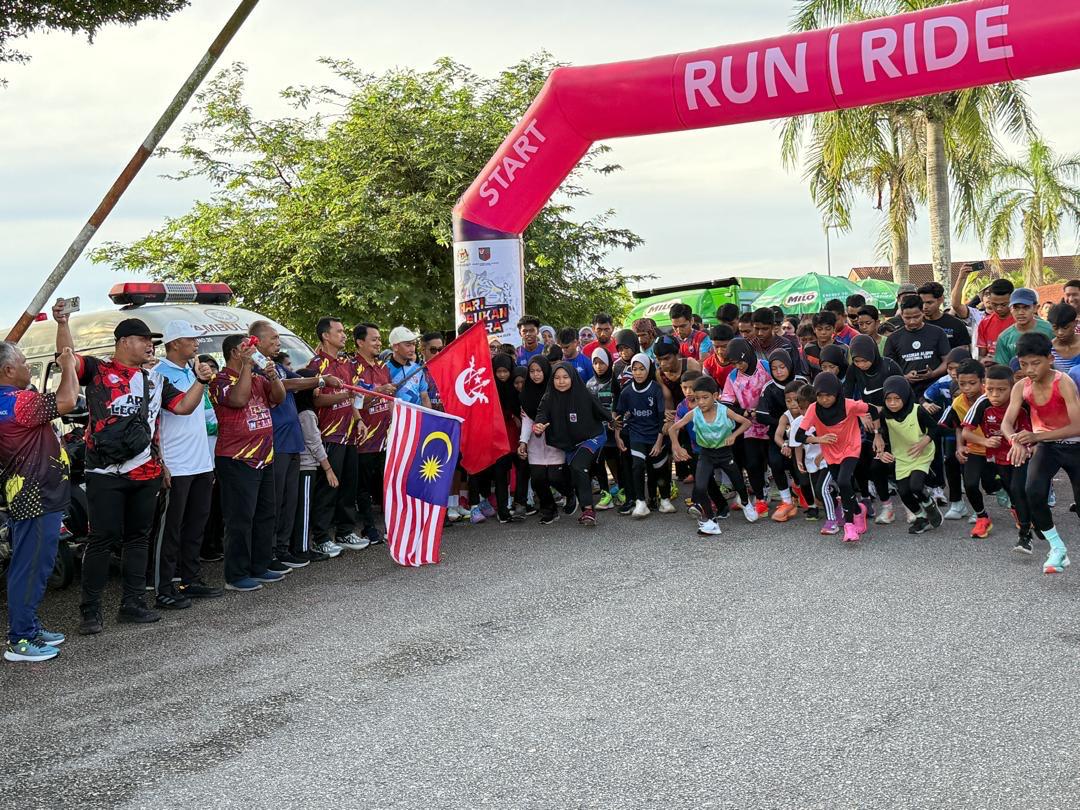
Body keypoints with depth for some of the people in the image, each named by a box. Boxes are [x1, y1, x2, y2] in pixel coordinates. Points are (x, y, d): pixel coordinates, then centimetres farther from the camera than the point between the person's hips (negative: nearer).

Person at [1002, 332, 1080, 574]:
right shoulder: (1021, 387, -11)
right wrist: (1016, 441, -39)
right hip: (1044, 446, 2)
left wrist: (1036, 436, -39)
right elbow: (1007, 423, -16)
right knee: (1034, 492, -22)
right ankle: (1058, 549, -5)